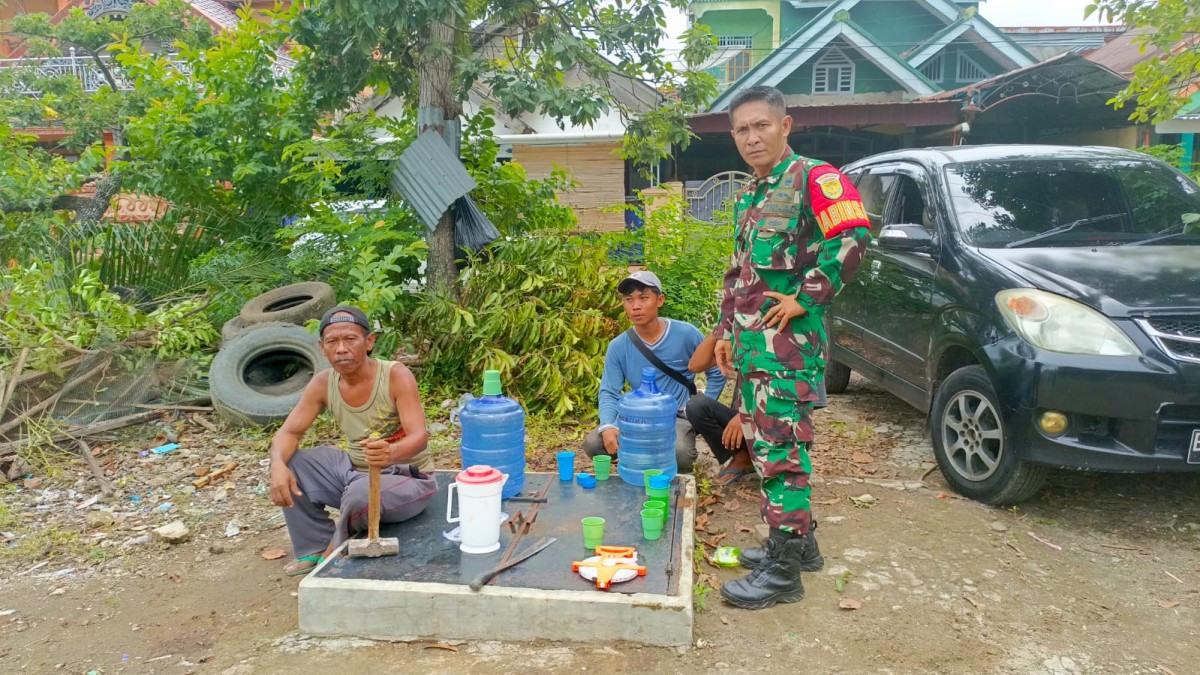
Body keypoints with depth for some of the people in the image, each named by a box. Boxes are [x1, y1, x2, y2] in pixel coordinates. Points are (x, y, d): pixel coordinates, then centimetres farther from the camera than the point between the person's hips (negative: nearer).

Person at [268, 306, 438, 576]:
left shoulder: (396, 376, -21)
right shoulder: (323, 383, -5)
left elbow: (419, 436, -29)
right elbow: (289, 432, -2)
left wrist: (391, 452, -52)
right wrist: (278, 465, -26)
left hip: (406, 477, -6)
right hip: (354, 470, 6)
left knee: (361, 493, -35)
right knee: (291, 465, -8)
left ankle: (335, 554, -2)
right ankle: (316, 550, 9)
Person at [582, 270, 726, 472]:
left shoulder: (686, 334, -11)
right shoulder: (618, 346, -6)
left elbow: (717, 371, 2)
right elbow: (609, 392, -6)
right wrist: (607, 427, -25)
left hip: (678, 416, -3)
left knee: (678, 454, -35)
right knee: (593, 443, -20)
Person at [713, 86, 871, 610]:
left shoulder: (813, 179, -7)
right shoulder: (749, 197, 20)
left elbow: (852, 238, -20)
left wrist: (805, 298, -17)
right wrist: (725, 330, 20)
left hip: (789, 343, -9)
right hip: (750, 345, 9)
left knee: (781, 449, -7)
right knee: (761, 445, 14)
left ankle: (783, 570, 1)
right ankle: (798, 542, 28)